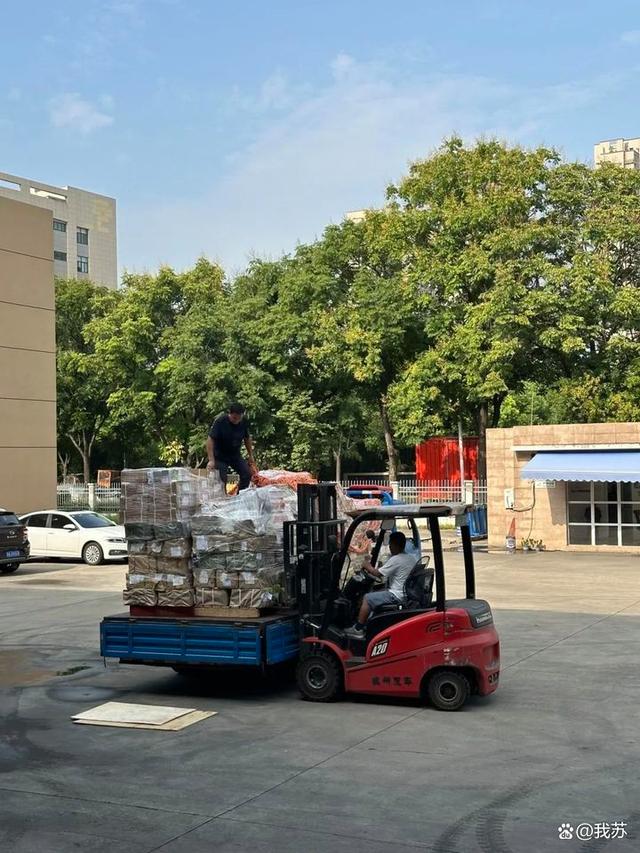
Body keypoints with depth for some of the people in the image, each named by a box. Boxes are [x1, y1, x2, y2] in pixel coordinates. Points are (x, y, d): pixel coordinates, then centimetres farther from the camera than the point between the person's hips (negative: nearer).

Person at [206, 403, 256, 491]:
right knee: (222, 480, -13)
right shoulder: (220, 421, -24)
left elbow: (247, 439, 7)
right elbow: (210, 440, -25)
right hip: (220, 456, -5)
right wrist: (211, 460, -31)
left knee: (247, 474, -5)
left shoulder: (244, 422, -10)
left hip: (235, 455, 5)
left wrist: (250, 455, 8)